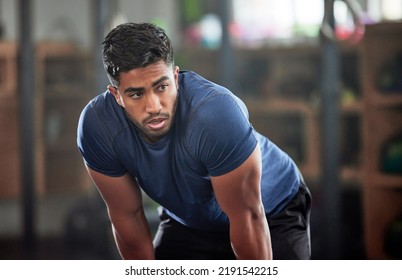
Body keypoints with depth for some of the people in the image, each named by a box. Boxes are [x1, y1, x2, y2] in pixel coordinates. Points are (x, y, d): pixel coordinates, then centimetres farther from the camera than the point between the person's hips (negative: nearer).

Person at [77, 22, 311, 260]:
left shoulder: (217, 113, -39)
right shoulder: (96, 126, -26)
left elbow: (248, 217, -30)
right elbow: (128, 216, -13)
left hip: (271, 215, -4)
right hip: (188, 222, 4)